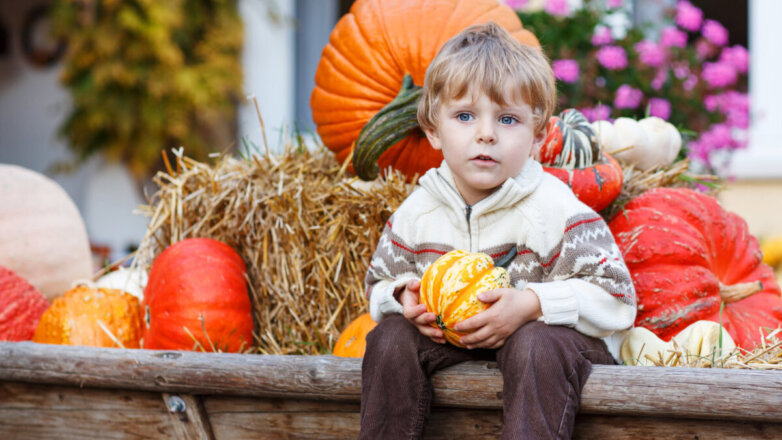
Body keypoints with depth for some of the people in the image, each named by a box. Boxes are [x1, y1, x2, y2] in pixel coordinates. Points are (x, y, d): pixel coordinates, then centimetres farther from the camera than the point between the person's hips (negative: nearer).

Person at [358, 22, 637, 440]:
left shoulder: (554, 209, -18)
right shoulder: (416, 212, -2)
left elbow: (615, 298, -20)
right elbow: (381, 283, 12)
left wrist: (532, 304, -31)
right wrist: (404, 296, -13)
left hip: (541, 333, -5)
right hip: (448, 336, 5)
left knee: (537, 345, -36)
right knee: (390, 337, -15)